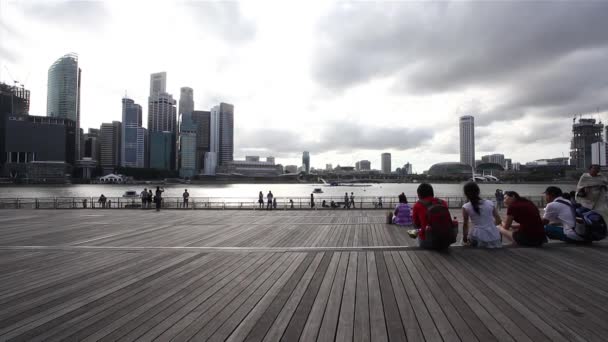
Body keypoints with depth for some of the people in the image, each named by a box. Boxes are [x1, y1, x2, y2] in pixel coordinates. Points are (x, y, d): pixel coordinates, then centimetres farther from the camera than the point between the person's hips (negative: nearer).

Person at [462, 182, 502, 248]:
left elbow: (465, 225, 4)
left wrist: (465, 239, 18)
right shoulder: (490, 203, 6)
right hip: (494, 239, 1)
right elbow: (499, 221, 13)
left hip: (478, 239, -1)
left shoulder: (466, 207, -2)